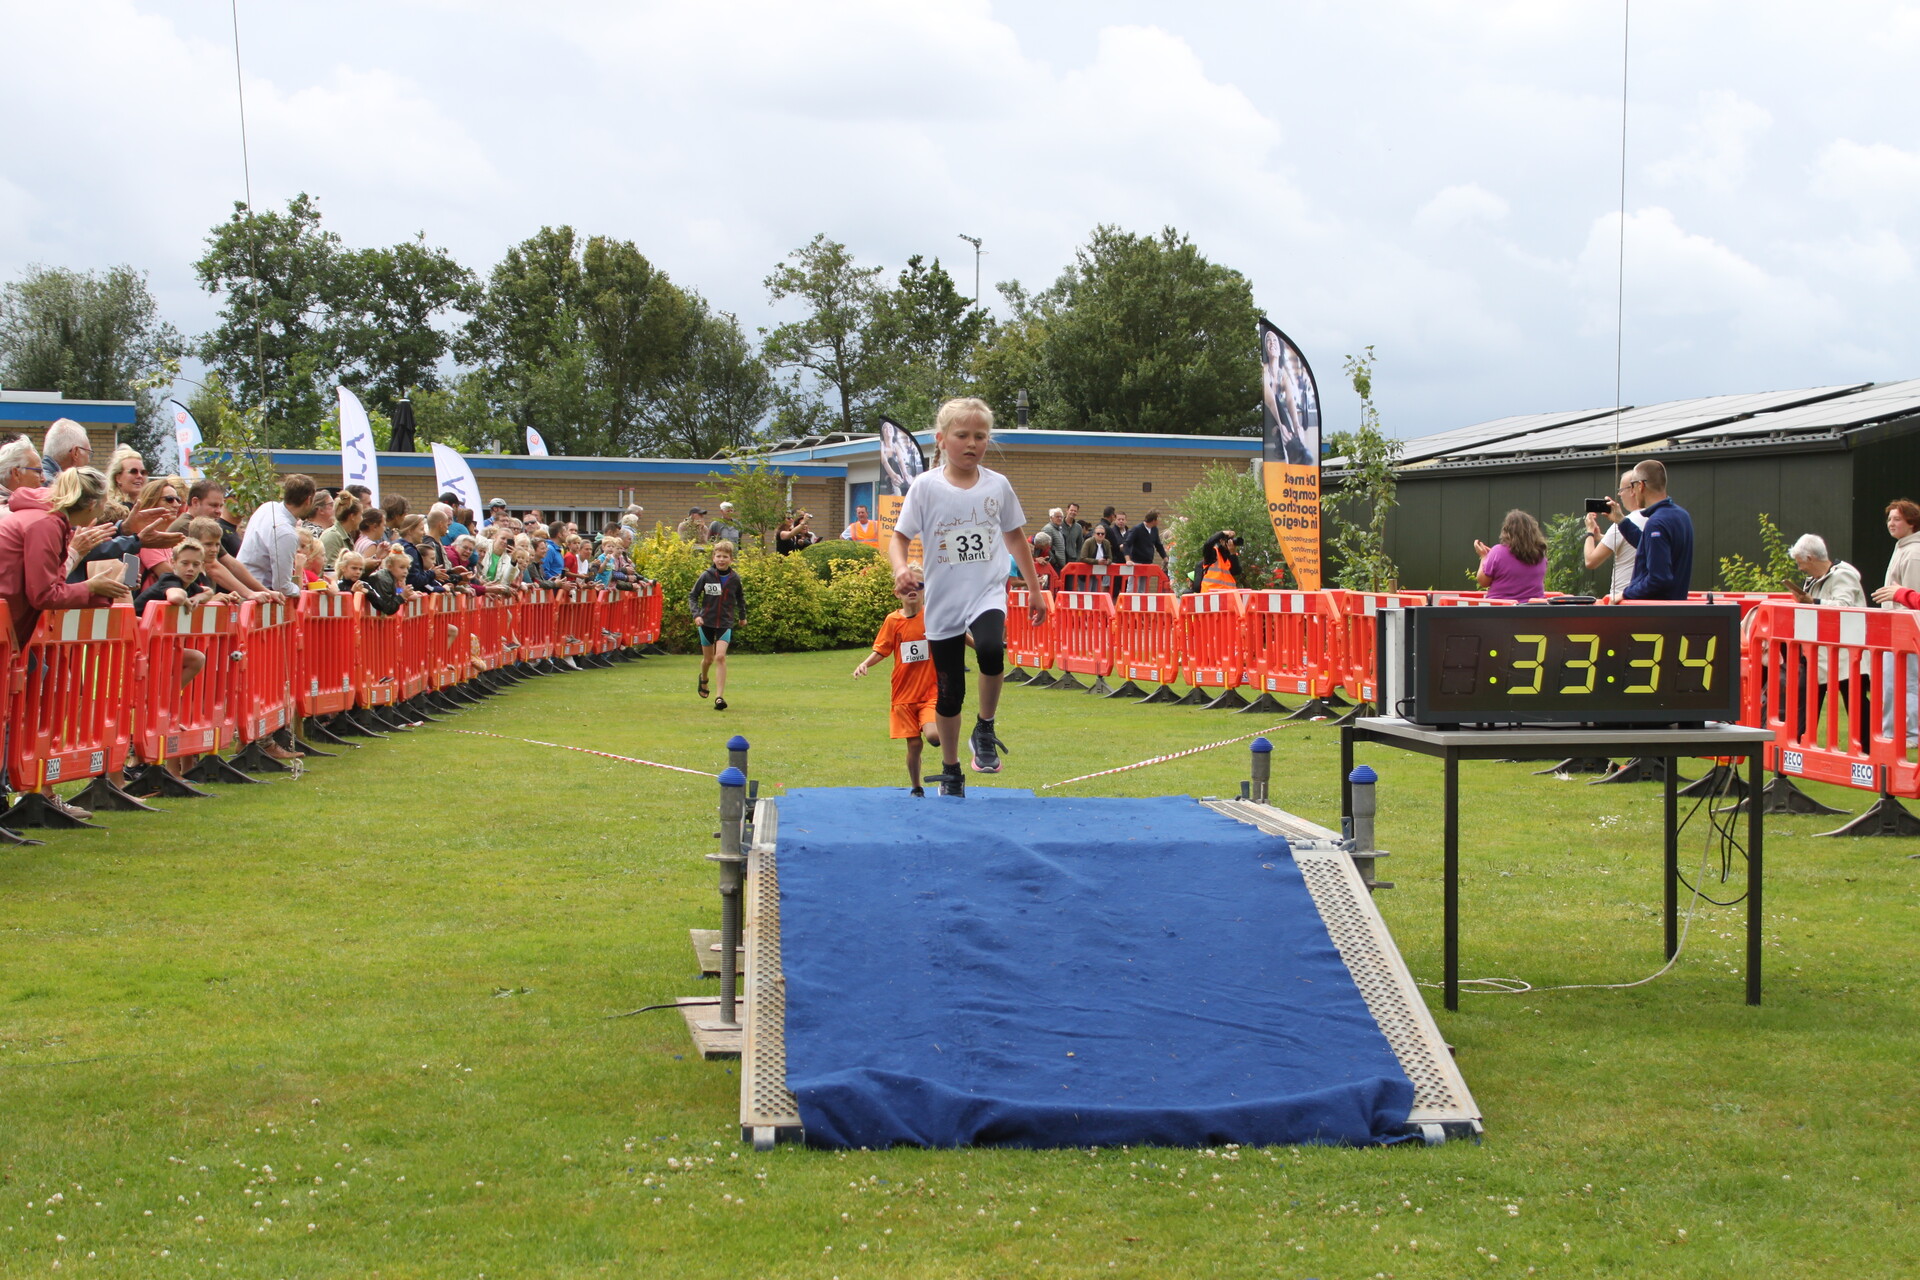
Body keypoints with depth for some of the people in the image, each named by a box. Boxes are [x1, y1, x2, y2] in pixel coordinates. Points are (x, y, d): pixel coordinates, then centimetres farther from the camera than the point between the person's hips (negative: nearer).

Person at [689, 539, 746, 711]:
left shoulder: (734, 578, -4)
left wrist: (742, 616, 21)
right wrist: (696, 614, -14)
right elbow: (693, 596, 0)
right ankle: (703, 679, 48)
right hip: (707, 622, 0)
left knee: (720, 657, -16)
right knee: (708, 659, 13)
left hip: (725, 623, 0)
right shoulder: (706, 577, -9)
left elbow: (740, 597, 15)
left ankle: (719, 696, -17)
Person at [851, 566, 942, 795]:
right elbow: (881, 651, 5)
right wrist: (865, 664, -13)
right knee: (914, 744, 4)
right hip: (904, 693, 1)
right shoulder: (893, 620, -1)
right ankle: (916, 788, 23)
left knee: (933, 735, -23)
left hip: (930, 691, -1)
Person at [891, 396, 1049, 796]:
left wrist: (1035, 590, 17)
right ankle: (950, 772, 24)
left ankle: (985, 730, -9)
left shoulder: (998, 486, 2)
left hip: (987, 593, 0)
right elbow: (899, 538, -3)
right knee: (949, 692, 6)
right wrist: (901, 568, -25)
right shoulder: (926, 487, -4)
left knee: (991, 649, -31)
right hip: (943, 601, 0)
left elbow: (1015, 538, 15)